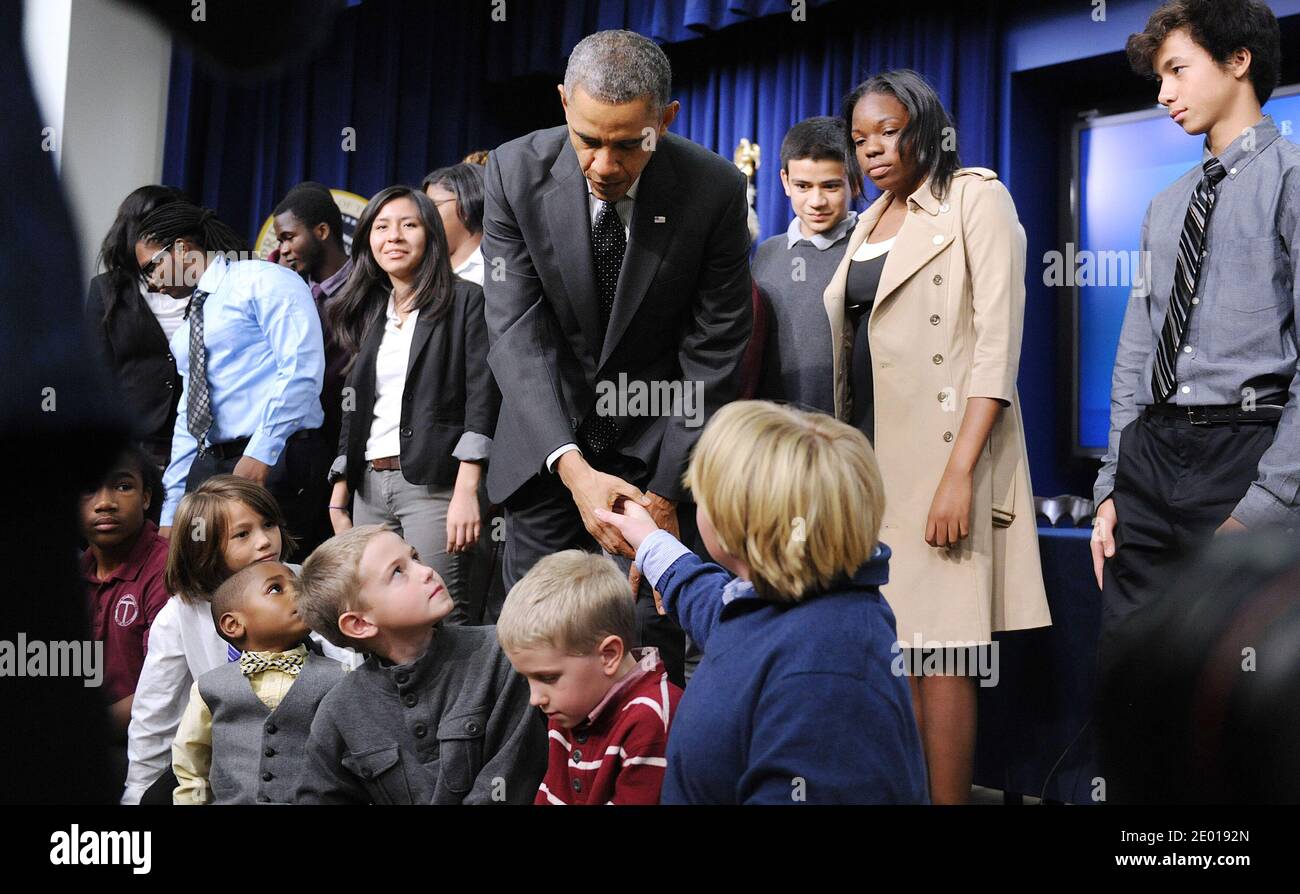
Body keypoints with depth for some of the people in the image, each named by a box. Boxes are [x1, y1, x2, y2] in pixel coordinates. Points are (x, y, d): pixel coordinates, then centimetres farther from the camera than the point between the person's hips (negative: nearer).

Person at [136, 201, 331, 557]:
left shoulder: (263, 281, -2)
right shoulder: (191, 323, 24)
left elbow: (302, 368, -15)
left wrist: (260, 453, -21)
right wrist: (170, 514, 21)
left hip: (275, 462, -8)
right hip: (208, 467, 8)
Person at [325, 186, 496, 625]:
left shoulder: (464, 300, 0)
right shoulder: (368, 313, 18)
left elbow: (482, 395, -9)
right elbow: (354, 409, 19)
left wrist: (467, 490, -18)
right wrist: (339, 494, 12)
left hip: (432, 484, -6)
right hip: (369, 486, 6)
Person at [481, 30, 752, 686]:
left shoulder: (714, 189, -15)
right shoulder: (516, 172, -12)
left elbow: (714, 353, -10)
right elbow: (517, 334, -16)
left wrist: (667, 490, -13)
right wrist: (572, 467, -29)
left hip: (653, 439, -1)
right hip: (546, 447, 2)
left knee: (646, 648, -4)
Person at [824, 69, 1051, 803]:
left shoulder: (976, 199, -2)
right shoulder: (871, 224, 18)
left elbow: (998, 343, -12)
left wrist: (960, 472, -21)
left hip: (941, 453, -6)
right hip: (873, 454, 6)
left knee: (939, 651, -5)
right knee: (894, 647, 8)